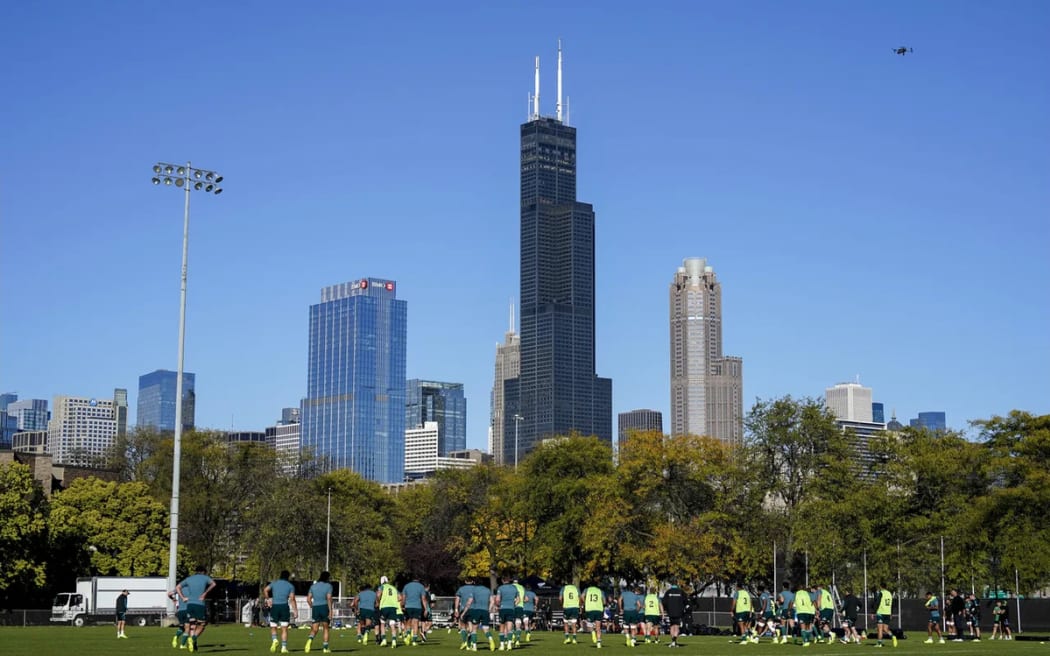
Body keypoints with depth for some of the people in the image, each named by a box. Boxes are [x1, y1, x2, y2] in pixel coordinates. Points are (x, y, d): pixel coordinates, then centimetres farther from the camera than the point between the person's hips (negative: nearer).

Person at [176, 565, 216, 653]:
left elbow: (177, 587, 15)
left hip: (189, 604, 4)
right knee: (202, 625, 8)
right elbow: (213, 584, -13)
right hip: (200, 605, -4)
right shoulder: (205, 577, 7)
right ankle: (193, 639, -17)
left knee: (192, 626, 9)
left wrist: (183, 598, 8)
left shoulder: (189, 579, 17)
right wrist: (205, 593, -11)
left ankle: (193, 645, -9)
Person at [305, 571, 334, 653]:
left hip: (315, 609, 3)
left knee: (314, 630, 5)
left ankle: (310, 640, -28)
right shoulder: (328, 586, -1)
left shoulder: (313, 586, 11)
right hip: (325, 607, -3)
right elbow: (329, 599, -12)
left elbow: (308, 599, 7)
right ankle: (325, 648, 13)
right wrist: (330, 611, -13)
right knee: (326, 628, 13)